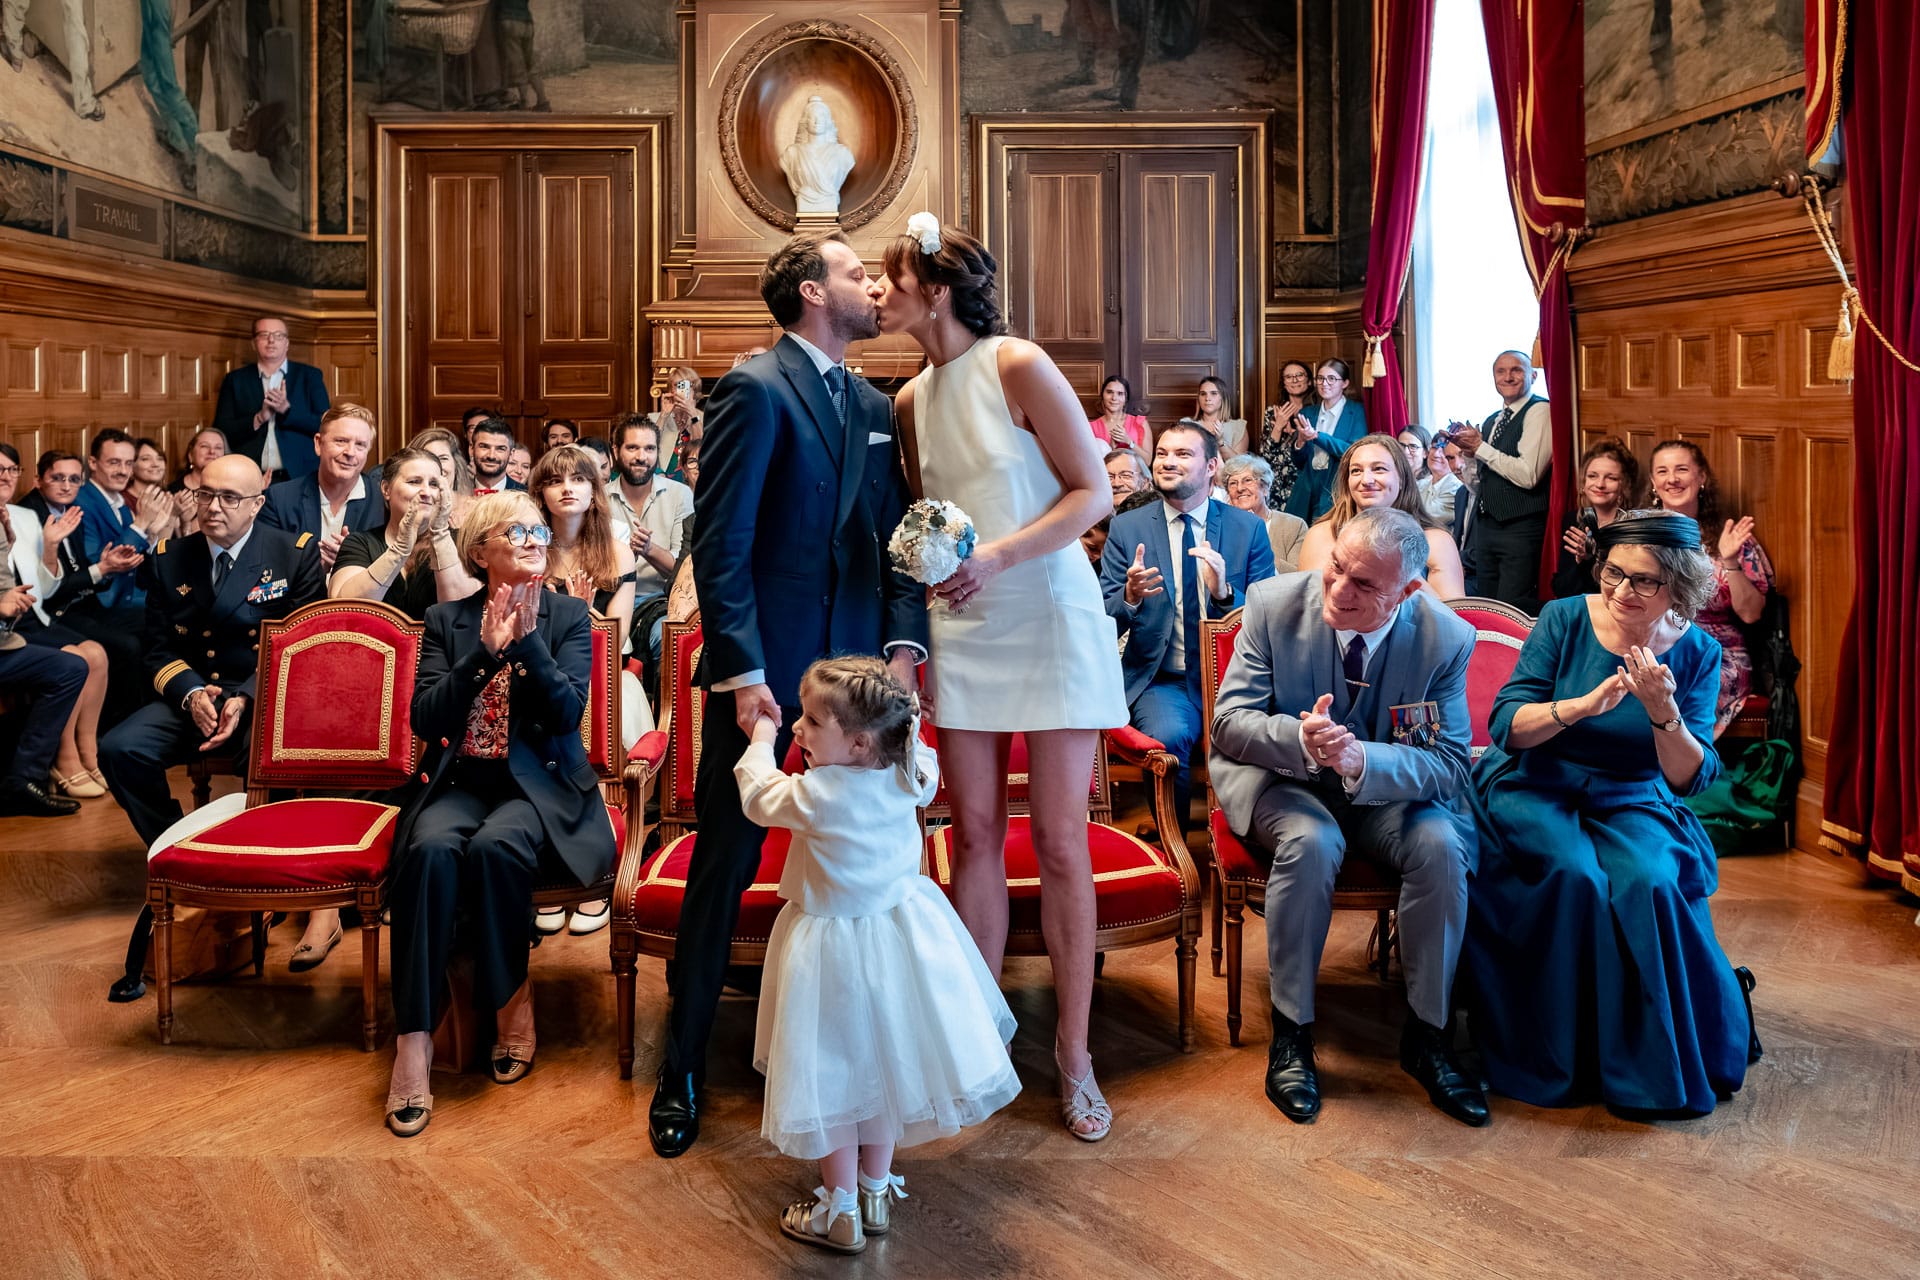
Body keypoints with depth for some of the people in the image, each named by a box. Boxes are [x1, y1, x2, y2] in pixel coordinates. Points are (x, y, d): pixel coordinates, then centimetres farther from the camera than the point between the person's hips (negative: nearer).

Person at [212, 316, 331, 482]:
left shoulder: (309, 376, 9)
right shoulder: (235, 380, 11)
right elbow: (221, 431, 5)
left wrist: (287, 410, -11)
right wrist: (258, 419, -10)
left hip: (300, 476, -1)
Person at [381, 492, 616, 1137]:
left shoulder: (569, 616, 5)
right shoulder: (446, 621, 9)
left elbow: (567, 713, -7)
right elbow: (425, 718, -3)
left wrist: (527, 639, -15)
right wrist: (486, 650, -12)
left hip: (540, 784, -1)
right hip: (461, 781, 2)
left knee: (495, 845, -34)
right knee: (431, 848, -32)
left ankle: (512, 1000, -12)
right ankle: (413, 1040, -27)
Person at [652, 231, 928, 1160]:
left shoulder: (873, 405, 14)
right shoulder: (755, 389, -7)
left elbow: (895, 538, 13)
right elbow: (720, 544, -12)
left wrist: (903, 643, -1)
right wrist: (744, 674, -17)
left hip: (852, 672, 6)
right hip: (764, 674, -6)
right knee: (725, 868, 5)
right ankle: (682, 1068, 21)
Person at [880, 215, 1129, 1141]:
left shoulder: (1019, 368, -10)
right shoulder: (911, 400, 8)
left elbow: (1093, 491, -10)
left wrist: (999, 556, -21)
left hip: (1049, 620, -5)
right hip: (962, 628, 5)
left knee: (1060, 844, -1)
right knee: (975, 835, 6)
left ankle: (1072, 1055, 12)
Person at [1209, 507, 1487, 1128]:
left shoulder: (1447, 639, -15)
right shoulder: (1273, 604, -16)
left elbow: (1450, 767, -15)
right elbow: (1230, 721, -15)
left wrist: (1361, 760, -36)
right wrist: (1301, 740, -37)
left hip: (1385, 789, 2)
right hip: (1277, 775, -1)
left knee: (1442, 845, -28)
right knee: (1311, 842, -33)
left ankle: (1426, 1034, -7)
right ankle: (1291, 1033, -15)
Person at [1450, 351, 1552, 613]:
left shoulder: (1539, 410, -8)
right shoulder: (1490, 422, 16)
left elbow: (1529, 475, -20)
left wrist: (1481, 448, -12)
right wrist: (1469, 453, 2)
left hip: (1520, 529, -8)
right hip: (1485, 527, 8)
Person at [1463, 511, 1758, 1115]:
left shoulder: (1697, 653, -1)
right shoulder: (1566, 620, -7)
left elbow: (1690, 779, -5)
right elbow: (1505, 725, -13)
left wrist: (1664, 713, -23)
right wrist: (1584, 705, -29)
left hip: (1631, 804, 2)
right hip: (1534, 789, -1)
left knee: (1648, 884, -30)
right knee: (1574, 874, -32)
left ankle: (1655, 1063, -9)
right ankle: (1560, 1059, -14)